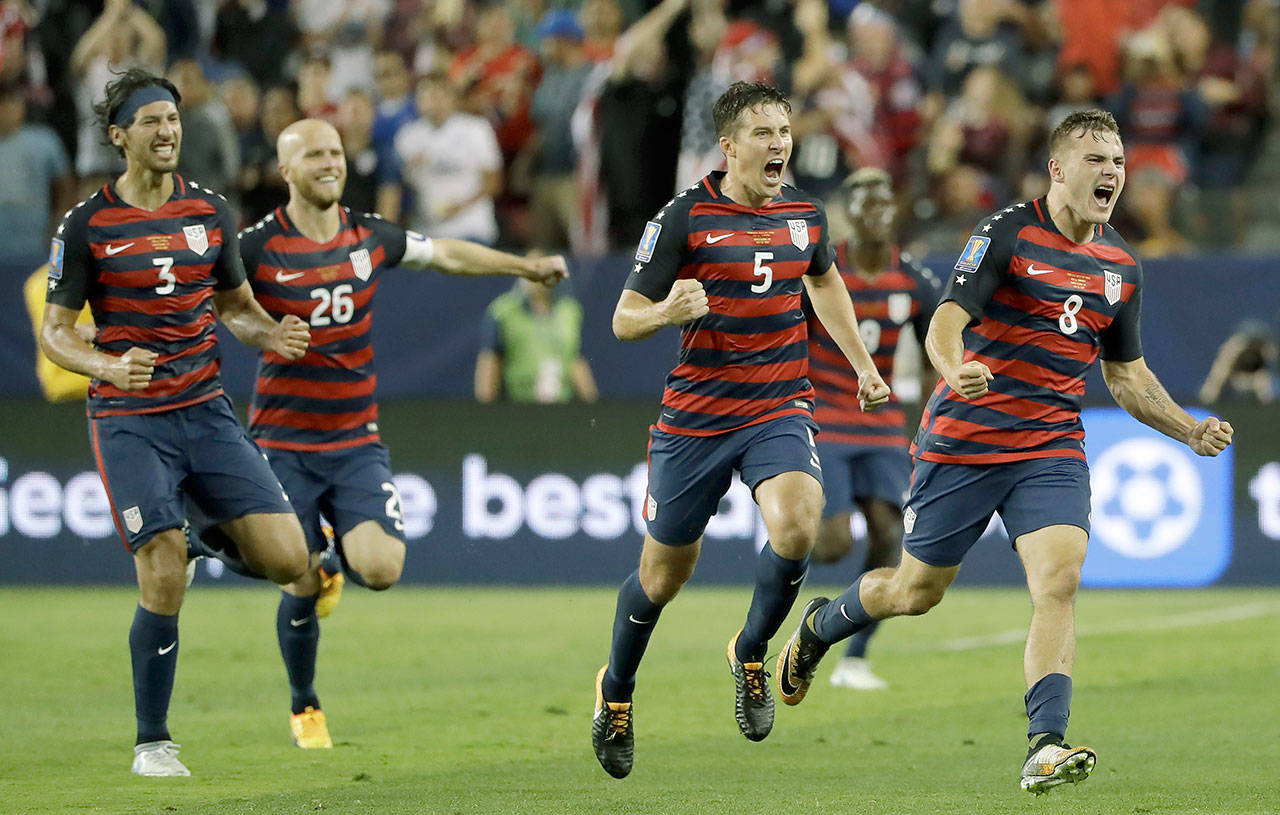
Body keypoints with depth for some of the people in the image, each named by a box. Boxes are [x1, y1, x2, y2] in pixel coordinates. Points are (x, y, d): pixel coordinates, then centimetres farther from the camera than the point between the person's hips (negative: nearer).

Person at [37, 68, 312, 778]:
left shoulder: (210, 212, 7)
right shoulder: (87, 224, -4)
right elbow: (54, 331, -1)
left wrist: (271, 335, -2)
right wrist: (109, 366, -21)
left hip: (205, 410, 4)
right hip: (128, 420, -4)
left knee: (287, 559, -8)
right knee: (164, 581, -13)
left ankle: (214, 528, 26)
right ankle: (152, 743, 1)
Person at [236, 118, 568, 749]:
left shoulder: (370, 237, 4)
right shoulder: (257, 247, -10)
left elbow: (447, 254, 20)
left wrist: (525, 265, 22)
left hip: (356, 441, 3)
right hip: (285, 445, -3)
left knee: (380, 569, -16)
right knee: (302, 589, -4)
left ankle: (339, 554, 22)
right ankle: (304, 708, 22)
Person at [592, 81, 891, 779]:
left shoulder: (805, 213, 4)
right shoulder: (685, 216, -9)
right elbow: (624, 319, -7)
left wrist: (862, 365, 29)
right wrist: (666, 313, -28)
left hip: (779, 408, 2)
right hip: (695, 414, -2)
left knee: (796, 524, -26)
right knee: (665, 570, 8)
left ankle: (750, 654, 1)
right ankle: (616, 690, 37)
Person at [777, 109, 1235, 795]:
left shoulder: (1121, 265, 8)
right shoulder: (1006, 233, -10)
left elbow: (1128, 377, 18)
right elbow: (944, 324, -19)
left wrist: (1191, 430, 4)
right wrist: (955, 368, -41)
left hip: (1053, 449, 4)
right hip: (963, 440, -4)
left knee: (1059, 584, -19)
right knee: (917, 592, 8)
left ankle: (1044, 749, -24)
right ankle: (819, 625, 39)